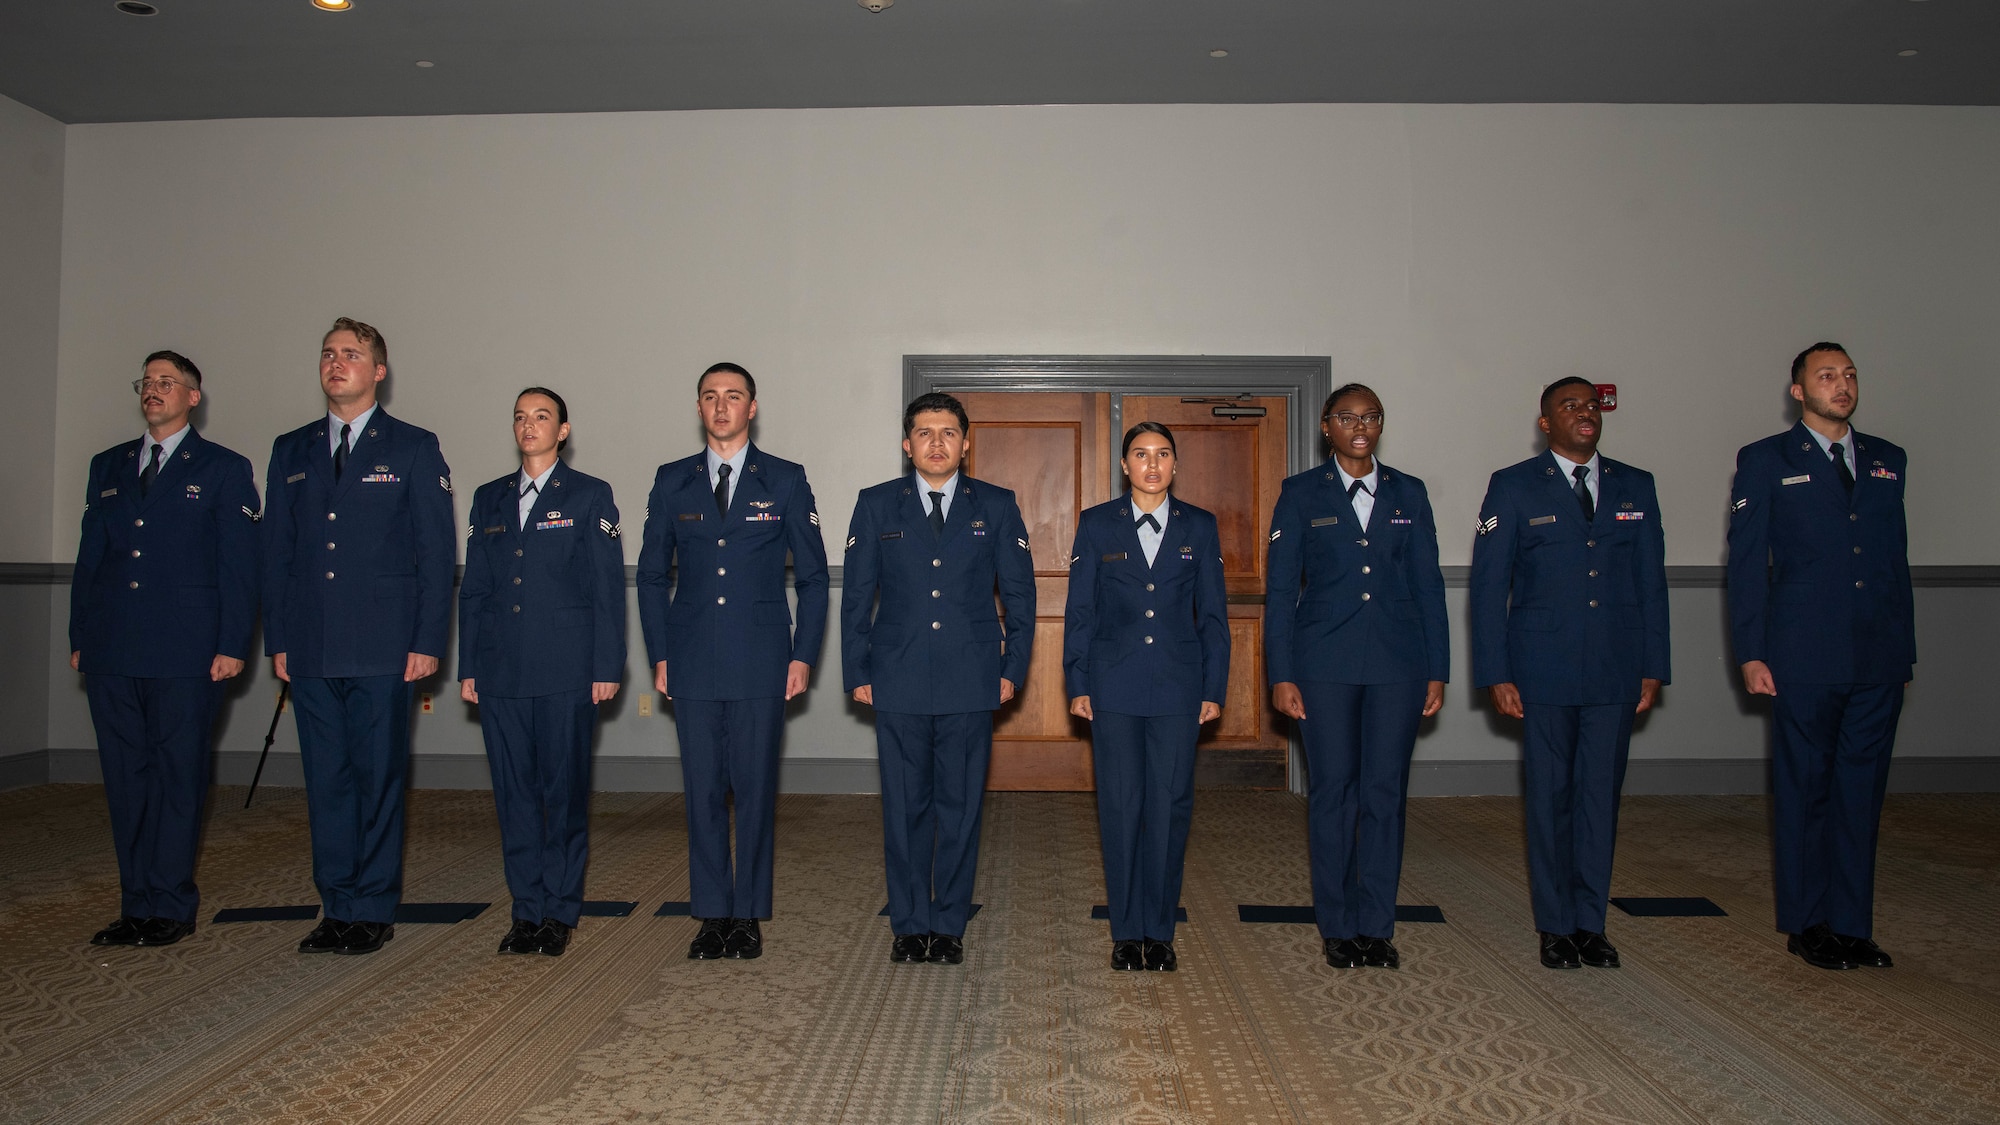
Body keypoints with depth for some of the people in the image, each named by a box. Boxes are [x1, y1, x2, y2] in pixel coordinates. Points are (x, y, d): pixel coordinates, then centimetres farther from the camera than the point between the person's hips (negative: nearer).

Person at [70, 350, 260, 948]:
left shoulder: (224, 469, 3)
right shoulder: (108, 467, 17)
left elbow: (239, 565, -2)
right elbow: (89, 557, 17)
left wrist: (232, 646, -9)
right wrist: (80, 639, 9)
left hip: (185, 653, -5)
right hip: (112, 653, 5)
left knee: (178, 776, 0)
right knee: (125, 780, 7)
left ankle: (171, 906, 7)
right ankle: (137, 905, 15)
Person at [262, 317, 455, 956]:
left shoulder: (414, 449, 3)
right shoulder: (291, 452, 15)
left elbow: (436, 552, -1)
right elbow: (276, 552, 15)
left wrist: (428, 641, -8)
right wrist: (277, 640, 7)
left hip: (381, 648, -4)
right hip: (310, 650, 4)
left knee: (379, 778, 0)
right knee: (326, 781, 8)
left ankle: (375, 910, 10)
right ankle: (337, 908, 17)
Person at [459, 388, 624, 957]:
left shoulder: (589, 496, 3)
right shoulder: (489, 499, 15)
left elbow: (608, 587, -1)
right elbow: (473, 588, 15)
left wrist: (606, 667, -7)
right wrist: (468, 667, 9)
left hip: (566, 671, -4)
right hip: (501, 671, 4)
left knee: (564, 790, 1)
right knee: (514, 791, 6)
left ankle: (561, 911, 11)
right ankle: (528, 909, 17)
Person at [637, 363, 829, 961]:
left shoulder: (786, 481, 4)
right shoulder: (672, 481, 10)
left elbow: (812, 576, 6)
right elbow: (652, 575, 13)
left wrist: (803, 656, -1)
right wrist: (660, 655, 6)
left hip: (761, 662, -2)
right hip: (693, 662, 2)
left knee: (756, 789, 1)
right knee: (702, 790, 4)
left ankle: (748, 914, 13)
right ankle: (711, 913, 15)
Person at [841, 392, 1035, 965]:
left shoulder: (996, 506, 5)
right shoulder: (876, 505, 6)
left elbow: (1019, 592, 8)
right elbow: (856, 595, 7)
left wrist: (1013, 669, 2)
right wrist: (857, 673, 2)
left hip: (970, 682, 0)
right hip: (898, 684, 0)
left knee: (960, 806, 5)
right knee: (904, 807, 6)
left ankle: (950, 924, 18)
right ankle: (910, 924, 19)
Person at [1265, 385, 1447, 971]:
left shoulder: (1409, 494, 9)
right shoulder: (1301, 494, 3)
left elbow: (1428, 585, 9)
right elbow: (1279, 588, 1)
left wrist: (1437, 671, 4)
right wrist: (1281, 674, -5)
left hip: (1397, 661, 2)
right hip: (1326, 663, -2)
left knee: (1386, 791, 4)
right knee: (1332, 790, 3)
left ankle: (1376, 924, 15)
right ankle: (1337, 927, 14)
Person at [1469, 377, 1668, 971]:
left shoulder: (1635, 487, 10)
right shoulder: (1514, 488, 1)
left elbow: (1651, 581, 11)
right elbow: (1488, 585, -2)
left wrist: (1653, 666, 6)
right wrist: (1495, 673, -8)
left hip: (1616, 672, 3)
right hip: (1545, 671, -2)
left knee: (1601, 795, 7)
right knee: (1549, 796, 5)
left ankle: (1590, 923, 19)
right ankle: (1555, 926, 17)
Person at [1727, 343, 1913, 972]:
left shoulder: (1887, 461, 14)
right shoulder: (1766, 462, 1)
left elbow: (1898, 559, 15)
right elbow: (1745, 563, -2)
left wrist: (1904, 650, 11)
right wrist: (1751, 654, -8)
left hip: (1879, 661, 4)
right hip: (1805, 660, -4)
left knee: (1861, 792, 8)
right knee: (1805, 790, 5)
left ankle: (1851, 925, 18)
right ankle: (1806, 926, 17)